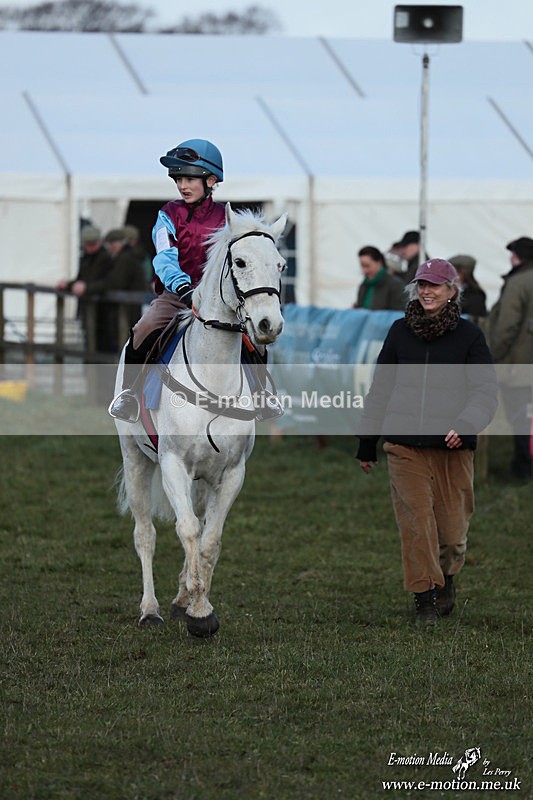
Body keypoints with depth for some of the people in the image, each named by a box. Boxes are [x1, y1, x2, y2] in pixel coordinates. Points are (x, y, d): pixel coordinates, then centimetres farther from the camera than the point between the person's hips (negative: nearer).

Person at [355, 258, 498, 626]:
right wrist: (367, 443, 18)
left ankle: (446, 578, 31)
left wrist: (465, 425, -23)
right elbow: (380, 389, 16)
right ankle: (426, 597, 2)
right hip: (405, 444, 1)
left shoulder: (469, 334, 2)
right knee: (416, 522, -7)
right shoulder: (401, 331, 9)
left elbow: (486, 389, -4)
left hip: (452, 445, -1)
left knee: (452, 526, 3)